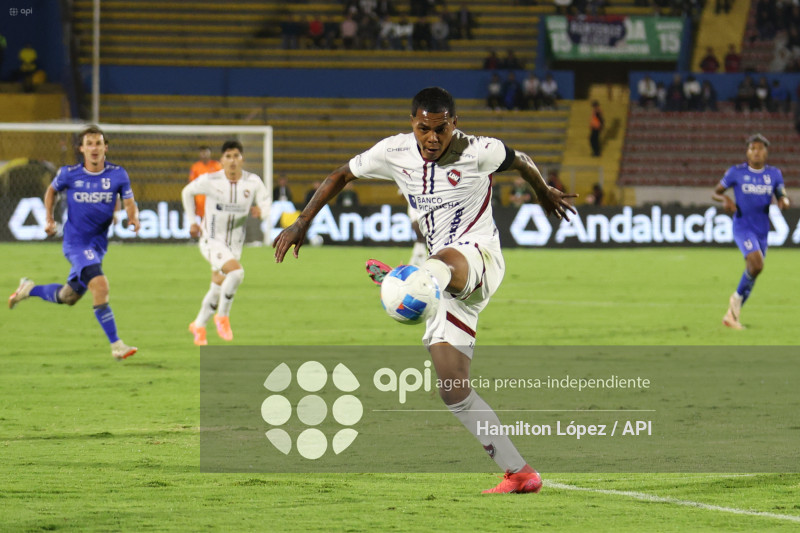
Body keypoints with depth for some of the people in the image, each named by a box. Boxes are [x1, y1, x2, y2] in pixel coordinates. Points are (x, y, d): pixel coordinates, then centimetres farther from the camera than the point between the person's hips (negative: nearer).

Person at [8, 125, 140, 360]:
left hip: (98, 244, 4)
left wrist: (133, 218, -25)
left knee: (67, 297, 18)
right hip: (75, 242, -4)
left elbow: (129, 202, -3)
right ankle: (116, 345, -22)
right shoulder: (69, 174, -7)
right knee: (100, 284, -25)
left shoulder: (117, 174, -4)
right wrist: (49, 219, 2)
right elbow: (52, 190, 13)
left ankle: (29, 289, 46)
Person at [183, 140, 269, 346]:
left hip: (235, 244, 4)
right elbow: (187, 192, 3)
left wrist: (261, 210, -18)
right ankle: (222, 317, -10)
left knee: (218, 289, 13)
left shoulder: (253, 182, -9)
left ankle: (198, 326, 36)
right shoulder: (210, 181, -15)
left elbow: (265, 200, 7)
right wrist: (192, 222, 3)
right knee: (236, 271, -28)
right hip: (211, 240, -4)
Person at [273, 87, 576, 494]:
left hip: (480, 257, -5)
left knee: (446, 261, -44)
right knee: (454, 391, -4)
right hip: (446, 278, 5)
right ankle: (519, 473, 1)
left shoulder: (479, 152, -8)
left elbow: (521, 162, 12)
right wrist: (302, 222, 7)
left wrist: (545, 194, 31)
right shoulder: (394, 152, 1)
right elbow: (342, 175, 14)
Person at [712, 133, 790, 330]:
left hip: (762, 231, 5)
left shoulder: (774, 174, 4)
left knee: (752, 273, 9)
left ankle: (731, 315, 25)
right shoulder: (736, 172, -5)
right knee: (757, 264, -26)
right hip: (742, 227, -5)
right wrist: (725, 200, -18)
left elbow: (783, 197, 9)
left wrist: (784, 201, -16)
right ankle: (737, 297, 0)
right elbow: (715, 193, 4)